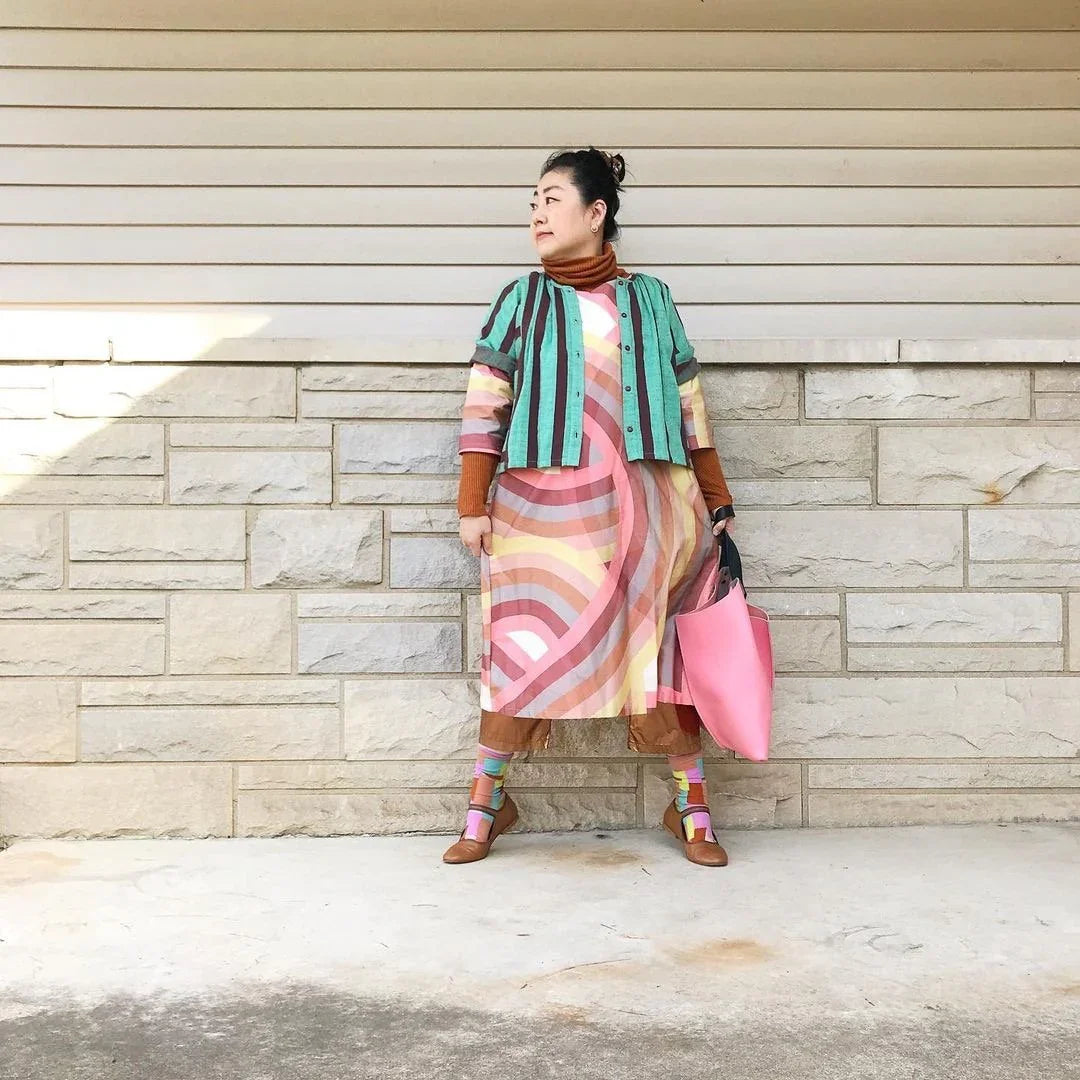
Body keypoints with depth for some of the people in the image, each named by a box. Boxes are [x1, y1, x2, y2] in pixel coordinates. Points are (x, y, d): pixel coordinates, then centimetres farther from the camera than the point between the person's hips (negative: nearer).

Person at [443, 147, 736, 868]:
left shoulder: (649, 297, 10)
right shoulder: (522, 300, 8)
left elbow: (689, 402, 12)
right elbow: (484, 405, 4)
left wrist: (717, 500, 11)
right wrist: (473, 505, -2)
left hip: (640, 503, 1)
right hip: (541, 506, 0)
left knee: (662, 647, 2)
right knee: (523, 651, 3)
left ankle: (692, 809, 13)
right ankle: (486, 804, 17)